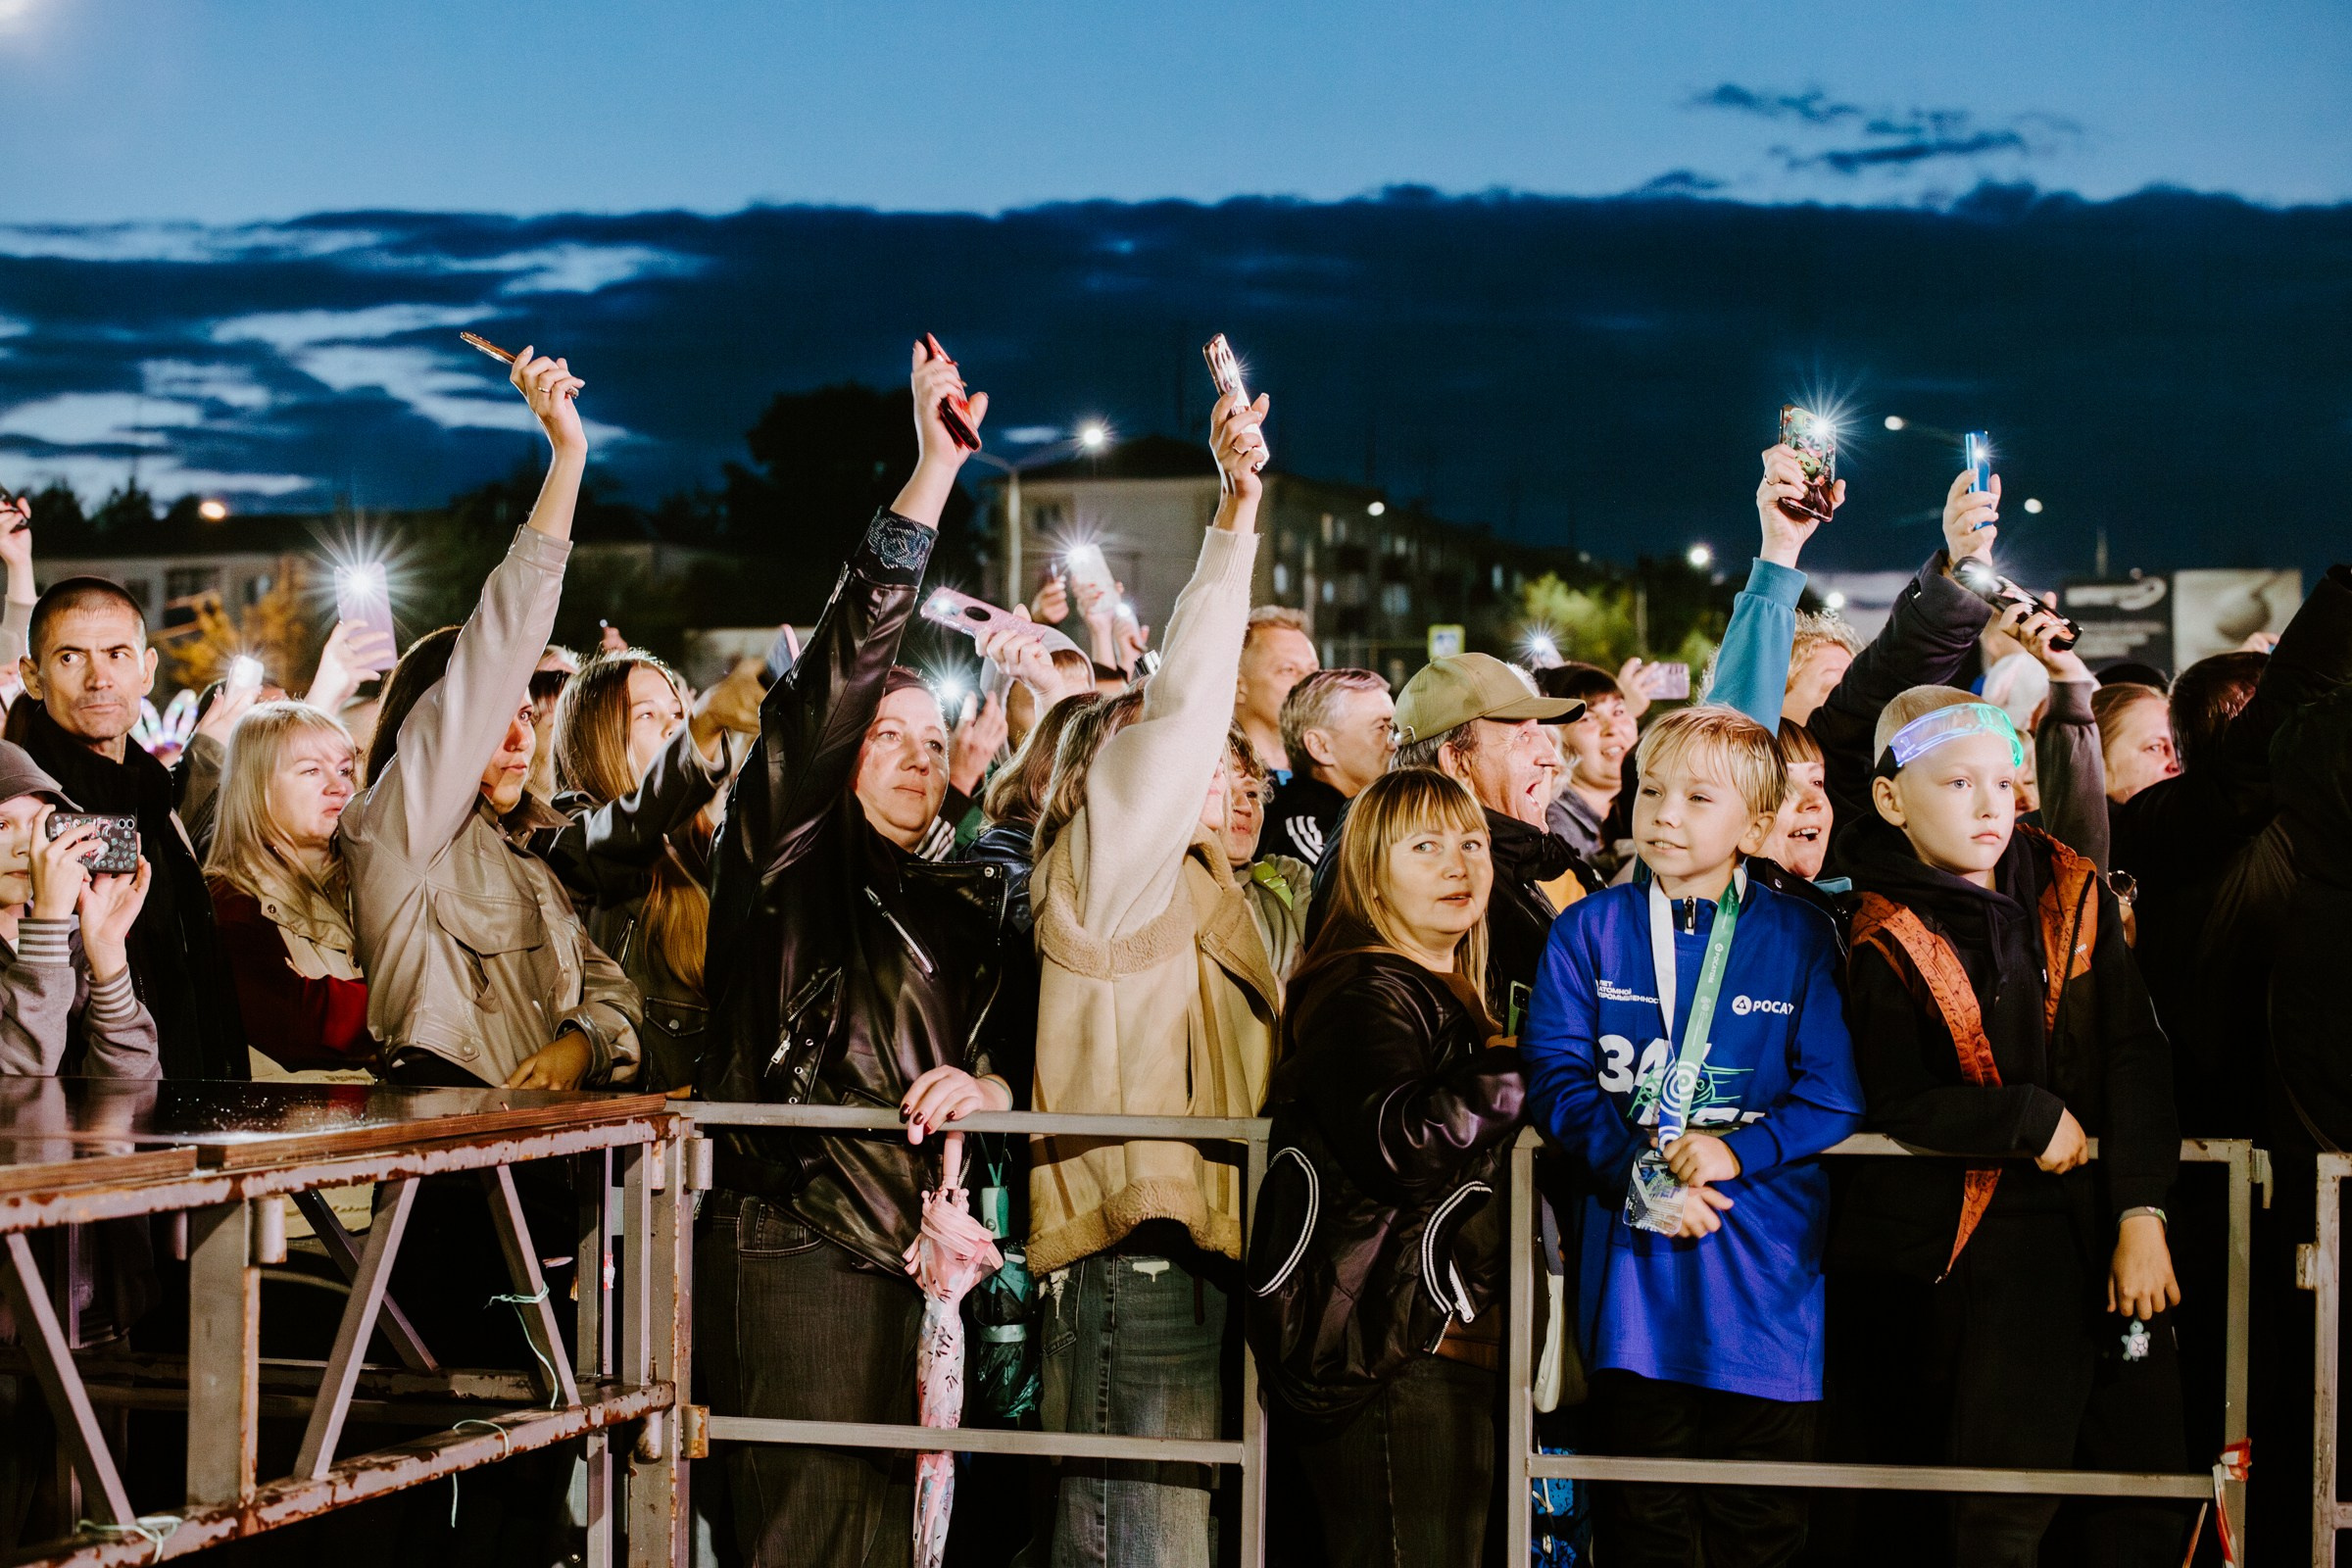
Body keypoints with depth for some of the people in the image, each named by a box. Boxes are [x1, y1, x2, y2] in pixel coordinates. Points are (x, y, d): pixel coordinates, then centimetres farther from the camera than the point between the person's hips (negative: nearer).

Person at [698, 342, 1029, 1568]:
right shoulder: (787, 853, 2)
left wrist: (993, 1083, -9)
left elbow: (1010, 1042, 17)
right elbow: (833, 679, -9)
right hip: (797, 1249, -6)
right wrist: (929, 478, -14)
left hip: (916, 1256, 6)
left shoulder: (960, 904, 21)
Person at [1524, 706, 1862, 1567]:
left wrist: (1737, 1152, -18)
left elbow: (1835, 1095, -4)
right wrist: (1635, 1171, -16)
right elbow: (1555, 1073, -2)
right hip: (1631, 1249, 1)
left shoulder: (1800, 938, 2)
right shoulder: (1590, 931, 6)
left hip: (1764, 1264, -1)